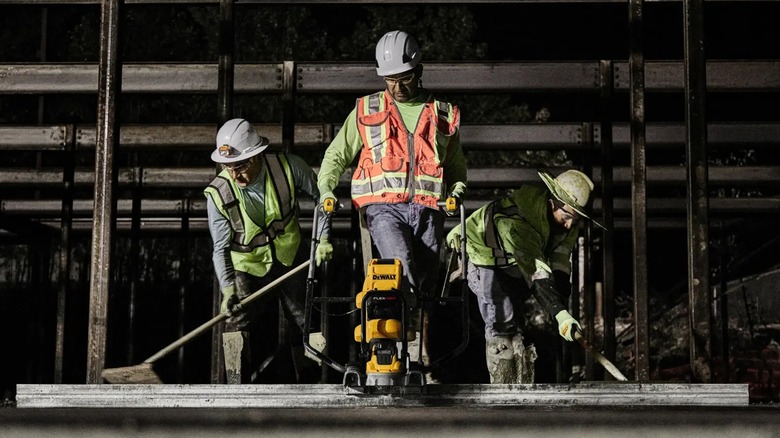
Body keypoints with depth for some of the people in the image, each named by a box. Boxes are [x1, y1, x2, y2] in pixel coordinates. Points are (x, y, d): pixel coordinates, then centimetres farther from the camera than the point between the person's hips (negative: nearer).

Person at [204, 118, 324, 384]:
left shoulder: (289, 167, -21)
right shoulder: (218, 194, -22)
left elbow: (320, 196, -2)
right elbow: (220, 249, -16)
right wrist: (227, 290, -27)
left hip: (290, 260, 2)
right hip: (247, 268, -2)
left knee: (306, 322, 9)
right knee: (238, 325, -18)